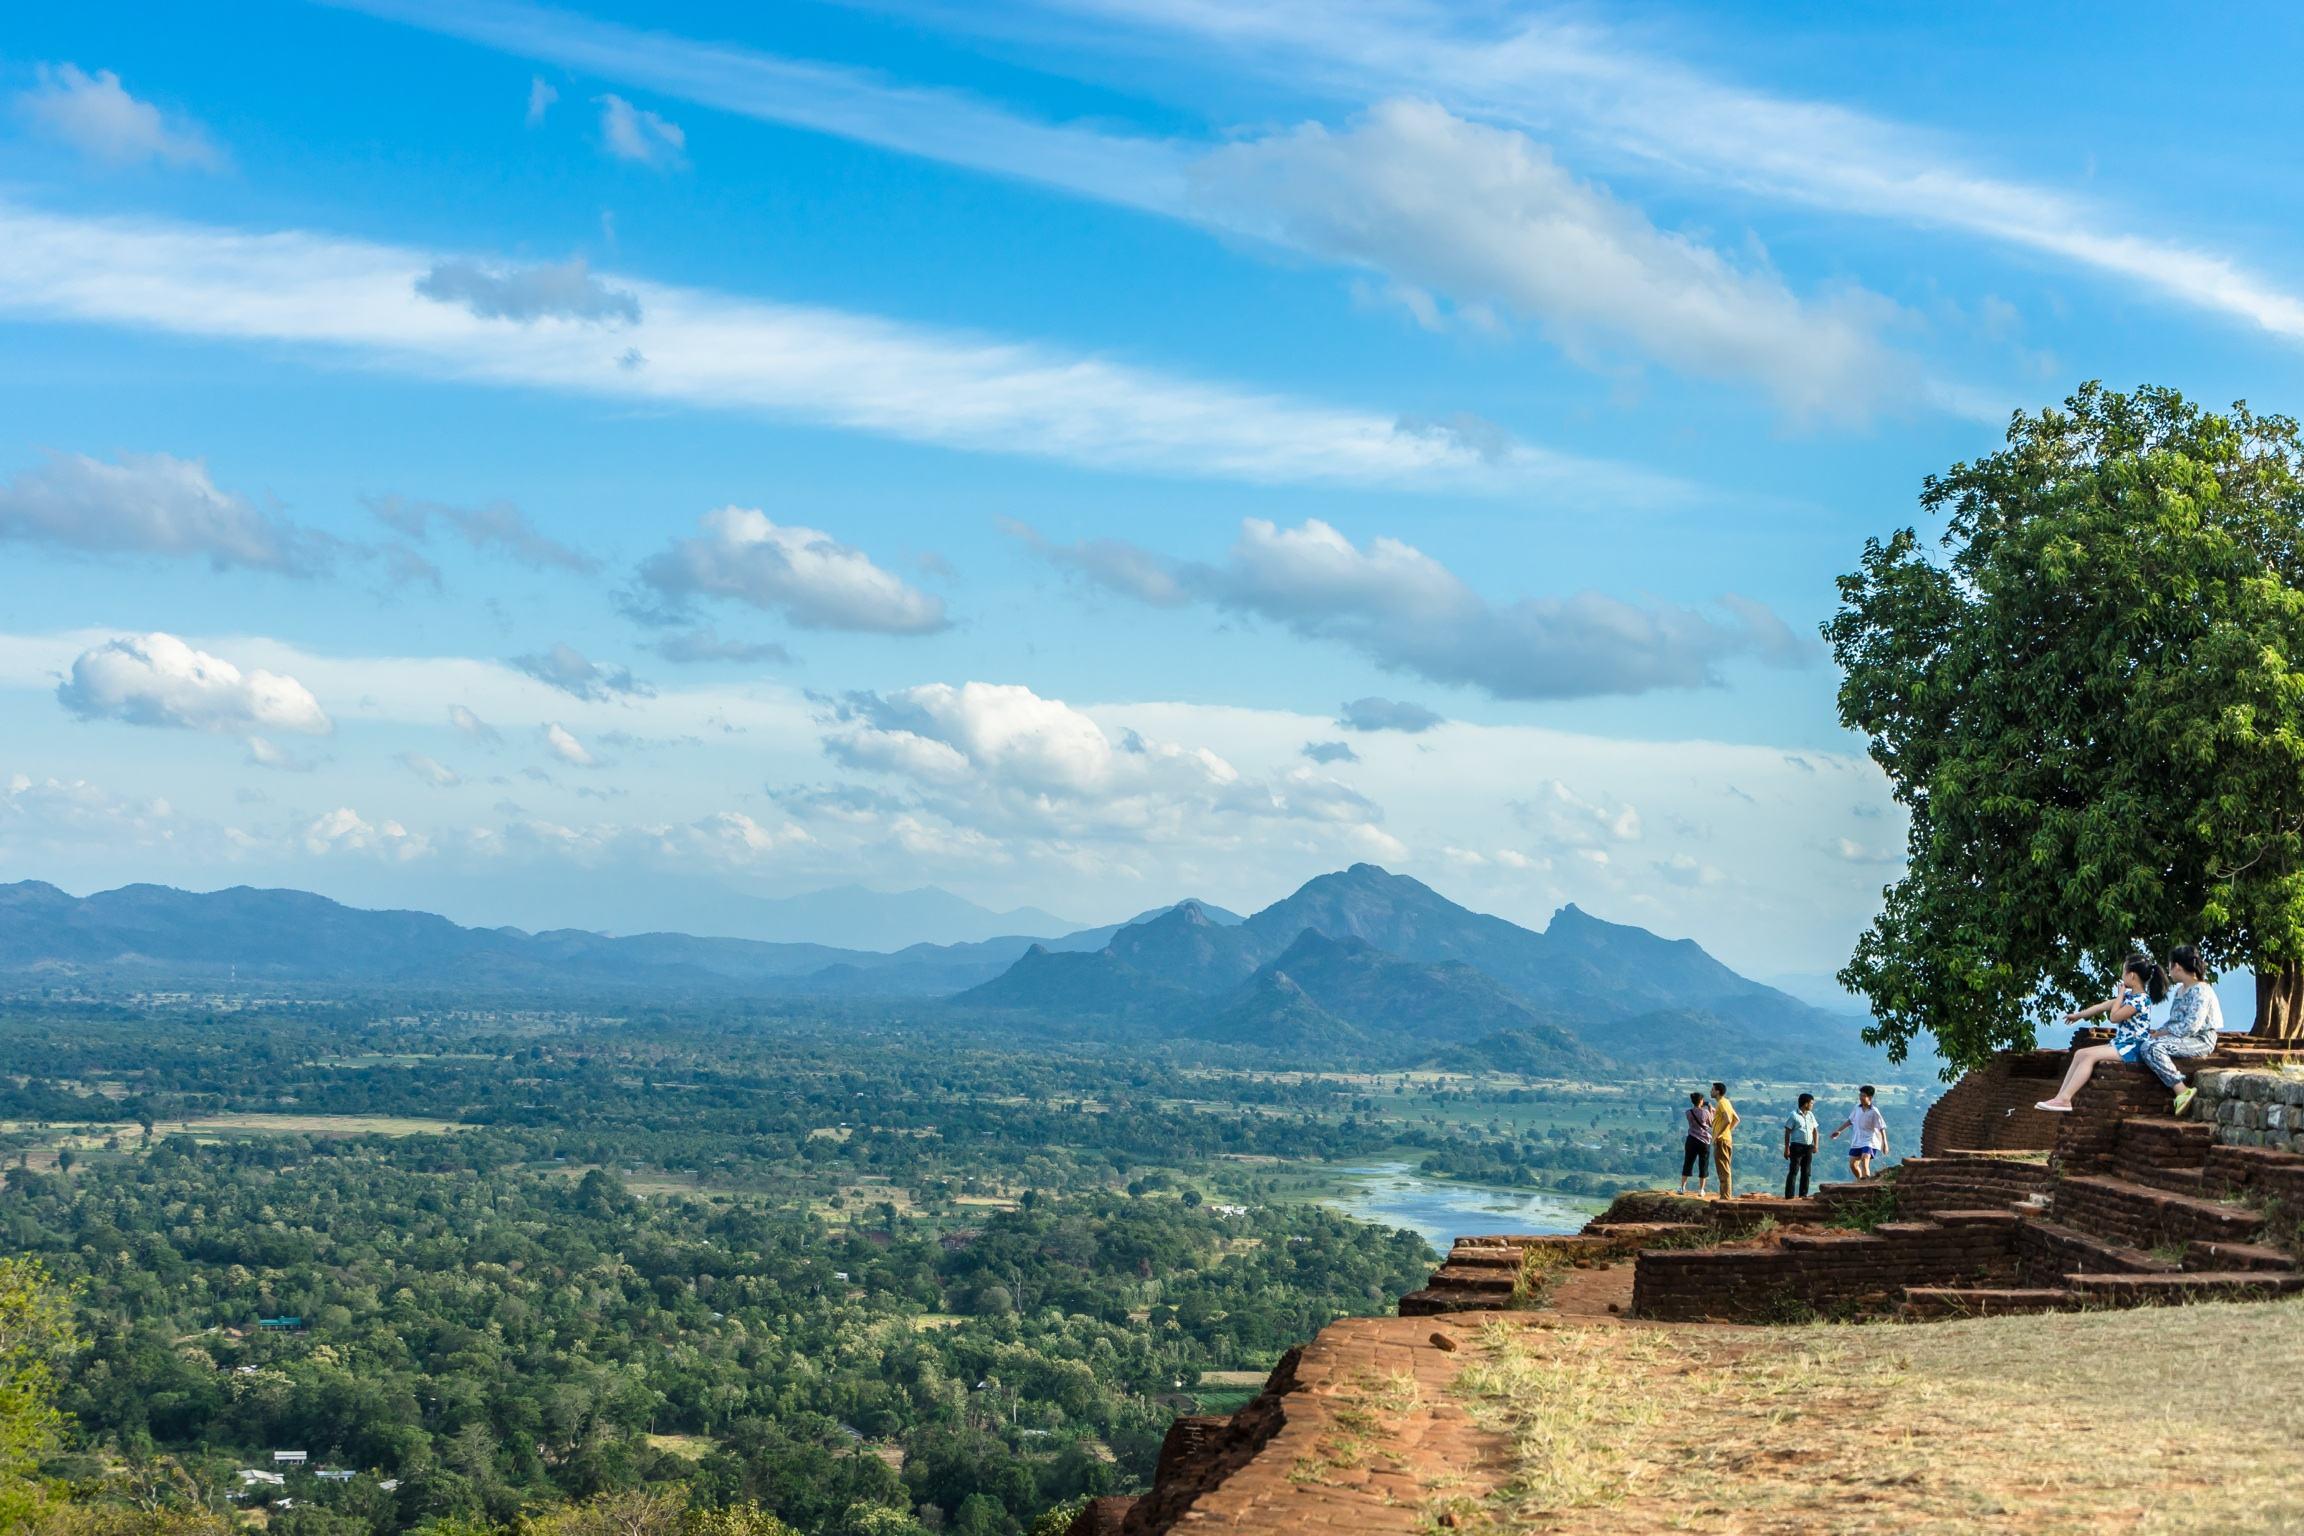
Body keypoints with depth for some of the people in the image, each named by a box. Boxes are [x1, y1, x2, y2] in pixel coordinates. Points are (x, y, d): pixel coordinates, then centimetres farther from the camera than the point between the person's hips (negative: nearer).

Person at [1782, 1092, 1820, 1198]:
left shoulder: (1810, 1115, 14)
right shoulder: (1793, 1115, -5)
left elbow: (1815, 1131, 20)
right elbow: (1787, 1132, -7)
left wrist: (1815, 1145, 10)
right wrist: (1787, 1148, -12)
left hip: (1808, 1147, 6)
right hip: (1797, 1146, -6)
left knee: (1806, 1172, 8)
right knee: (1793, 1171, -9)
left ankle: (1803, 1194, 15)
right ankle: (1789, 1195, -11)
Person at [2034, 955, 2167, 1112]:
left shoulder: (2141, 1000, -16)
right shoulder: (2129, 995, 14)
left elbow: (2114, 1016, -17)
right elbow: (2103, 1006, 22)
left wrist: (2120, 994, -6)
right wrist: (2078, 1015, 28)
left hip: (2133, 1047, -10)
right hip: (2121, 1043, 10)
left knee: (2089, 1055, -23)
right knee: (2080, 1053, -1)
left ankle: (2064, 1099, -26)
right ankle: (2060, 1096, -9)